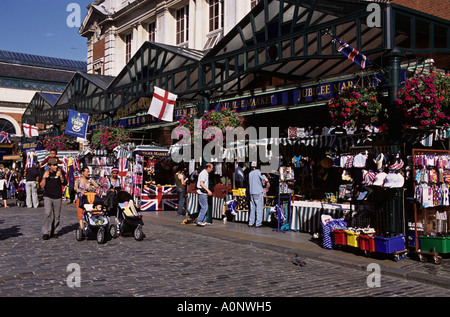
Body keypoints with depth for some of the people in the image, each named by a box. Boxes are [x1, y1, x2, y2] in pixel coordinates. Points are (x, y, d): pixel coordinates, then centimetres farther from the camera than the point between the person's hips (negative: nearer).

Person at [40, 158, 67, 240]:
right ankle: (46, 232, -10)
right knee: (48, 214, -16)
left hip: (58, 197, 2)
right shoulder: (46, 173, 2)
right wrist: (44, 178, -17)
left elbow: (64, 184, -4)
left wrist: (60, 176, -19)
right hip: (48, 197, -2)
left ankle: (53, 232, 17)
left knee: (57, 216, 5)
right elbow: (42, 186, -3)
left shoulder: (60, 172, 3)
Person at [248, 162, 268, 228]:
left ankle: (251, 223, 12)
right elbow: (266, 180, -12)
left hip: (251, 192, 6)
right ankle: (258, 223, -3)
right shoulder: (258, 172, -6)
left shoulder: (250, 173, 14)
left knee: (252, 208, 11)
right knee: (259, 208, -2)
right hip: (258, 192, -6)